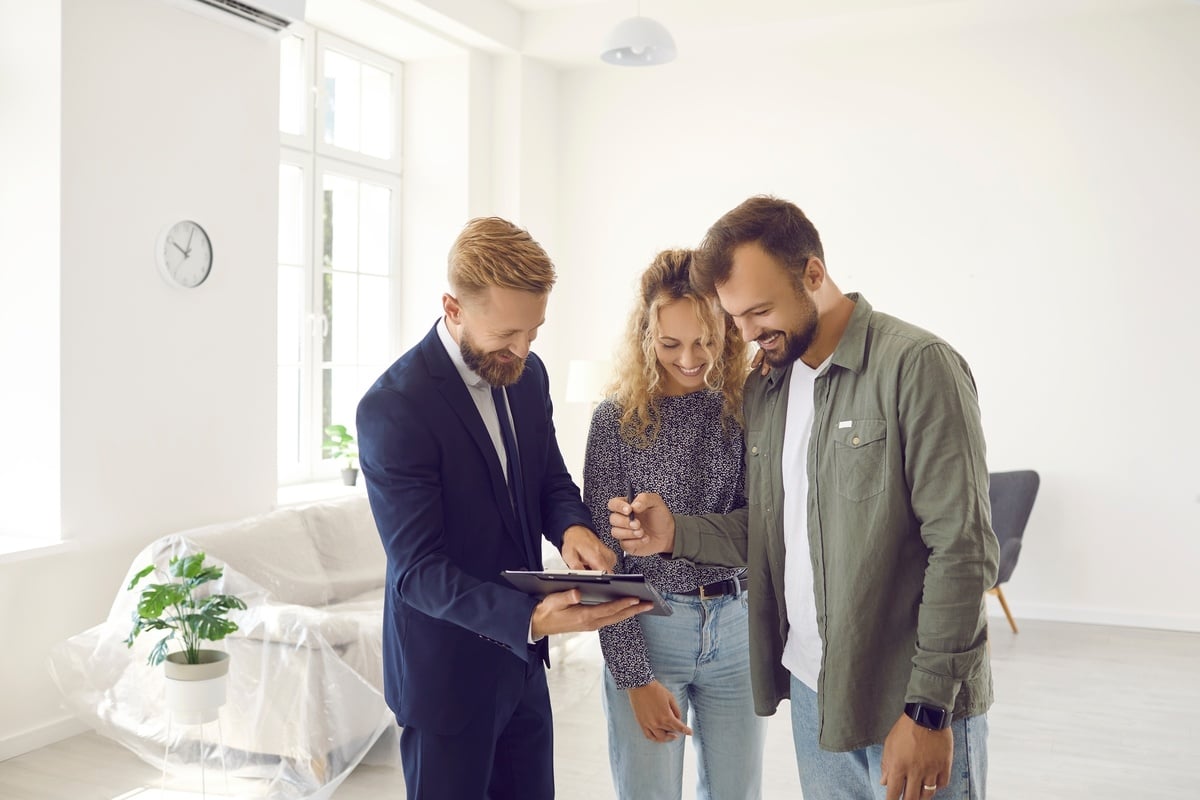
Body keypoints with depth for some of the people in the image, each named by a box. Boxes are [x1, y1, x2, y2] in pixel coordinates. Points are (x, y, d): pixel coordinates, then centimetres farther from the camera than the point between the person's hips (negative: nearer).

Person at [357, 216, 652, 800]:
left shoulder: (526, 374, 0)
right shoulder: (393, 407, -22)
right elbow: (417, 571, -22)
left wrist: (572, 526, -13)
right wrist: (530, 617, -36)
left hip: (521, 659, 7)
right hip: (446, 671, -6)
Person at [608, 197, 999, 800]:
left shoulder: (918, 366, -14)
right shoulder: (763, 387, 9)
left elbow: (962, 550, -16)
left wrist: (929, 708, -17)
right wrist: (676, 534, -4)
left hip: (912, 704, -6)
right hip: (811, 691, 6)